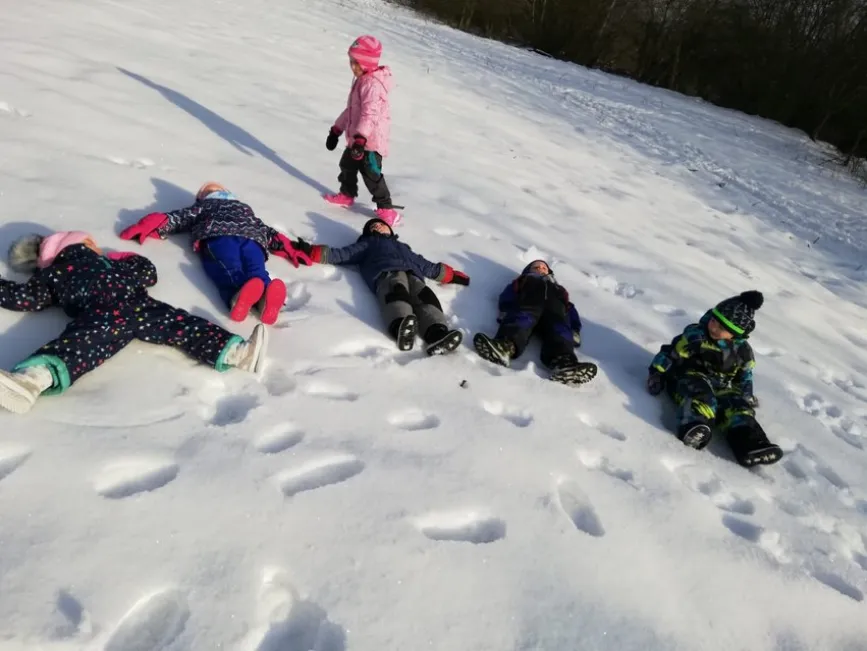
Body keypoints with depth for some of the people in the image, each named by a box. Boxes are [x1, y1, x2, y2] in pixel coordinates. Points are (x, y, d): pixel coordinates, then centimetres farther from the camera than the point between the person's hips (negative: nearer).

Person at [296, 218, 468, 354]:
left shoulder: (404, 248, 48)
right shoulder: (367, 245, 38)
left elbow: (431, 268, 47)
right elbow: (339, 254, 27)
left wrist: (454, 275, 37)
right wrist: (310, 251, 14)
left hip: (413, 275, 3)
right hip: (387, 273, -3)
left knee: (426, 297, -32)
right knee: (397, 292, -40)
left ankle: (437, 335, -59)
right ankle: (401, 327, -70)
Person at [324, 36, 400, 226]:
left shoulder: (372, 84, -20)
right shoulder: (361, 81, 14)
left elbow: (370, 113, -32)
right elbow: (350, 109, 22)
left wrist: (360, 138, -40)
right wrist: (336, 130, 23)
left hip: (371, 139, -10)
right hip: (357, 137, 10)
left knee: (371, 173, -11)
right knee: (347, 164, 22)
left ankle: (386, 209, -4)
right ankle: (347, 194, 43)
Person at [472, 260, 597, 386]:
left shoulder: (558, 289, 46)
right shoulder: (523, 281, 41)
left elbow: (569, 308, 26)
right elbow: (508, 295, 18)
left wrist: (575, 330, 2)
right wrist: (505, 311, -8)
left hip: (554, 308, 1)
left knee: (559, 328, -33)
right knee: (523, 317, -37)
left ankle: (564, 362, -63)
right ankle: (505, 345, -67)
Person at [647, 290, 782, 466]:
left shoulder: (742, 351, 7)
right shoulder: (694, 336, -9)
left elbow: (745, 376, 22)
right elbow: (670, 354, -6)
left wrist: (747, 396, 18)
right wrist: (656, 373, -7)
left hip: (722, 388, 5)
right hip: (690, 379, -4)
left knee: (737, 407, -22)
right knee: (702, 397, -37)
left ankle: (748, 443, -43)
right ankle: (695, 426, -64)